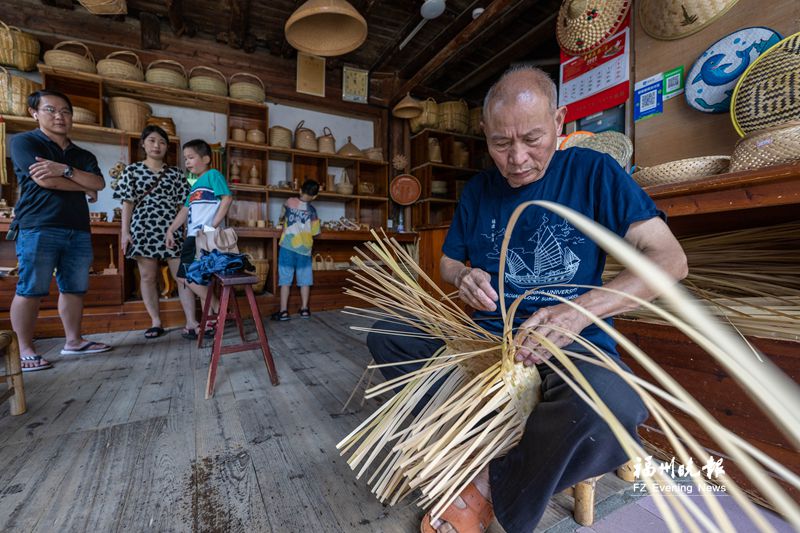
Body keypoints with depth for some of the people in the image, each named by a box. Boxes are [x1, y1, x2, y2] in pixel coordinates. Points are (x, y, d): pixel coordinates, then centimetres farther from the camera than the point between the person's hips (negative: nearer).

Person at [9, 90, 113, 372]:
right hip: (38, 228, -5)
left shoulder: (83, 155, 19)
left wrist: (66, 170, -11)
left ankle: (73, 341, 16)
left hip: (79, 231, 5)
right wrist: (84, 187, 4)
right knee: (30, 290, -4)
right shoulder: (24, 142, 4)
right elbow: (45, 181, -9)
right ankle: (25, 350, 3)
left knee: (74, 289, 7)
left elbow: (99, 183, 2)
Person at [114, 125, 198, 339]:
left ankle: (191, 321, -3)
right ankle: (156, 322, 13)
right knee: (148, 276, 4)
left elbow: (183, 205, 7)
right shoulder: (132, 170, 9)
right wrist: (125, 231, -2)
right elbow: (127, 203, 5)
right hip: (143, 229, 0)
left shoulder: (175, 173, 9)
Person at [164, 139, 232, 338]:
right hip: (194, 236, 9)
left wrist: (213, 226, -20)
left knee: (190, 278, -13)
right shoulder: (195, 184, 24)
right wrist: (170, 230, 17)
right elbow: (185, 210, 25)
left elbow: (227, 198, -16)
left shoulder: (213, 175, -2)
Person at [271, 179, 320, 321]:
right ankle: (304, 309, 15)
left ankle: (284, 311, 3)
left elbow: (281, 218, 19)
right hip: (304, 248, 0)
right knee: (304, 279, 9)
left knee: (285, 279, 3)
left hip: (287, 246, 0)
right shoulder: (312, 210, -3)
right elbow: (315, 233, 1)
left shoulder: (289, 202, 0)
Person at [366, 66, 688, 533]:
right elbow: (448, 263, 14)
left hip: (573, 341, -3)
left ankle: (491, 489, -9)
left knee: (611, 408, -36)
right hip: (486, 334, 4)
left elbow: (670, 260, -10)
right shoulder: (479, 189, 6)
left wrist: (580, 310, -25)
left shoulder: (593, 172, -4)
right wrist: (464, 277, -11)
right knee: (384, 335, -6)